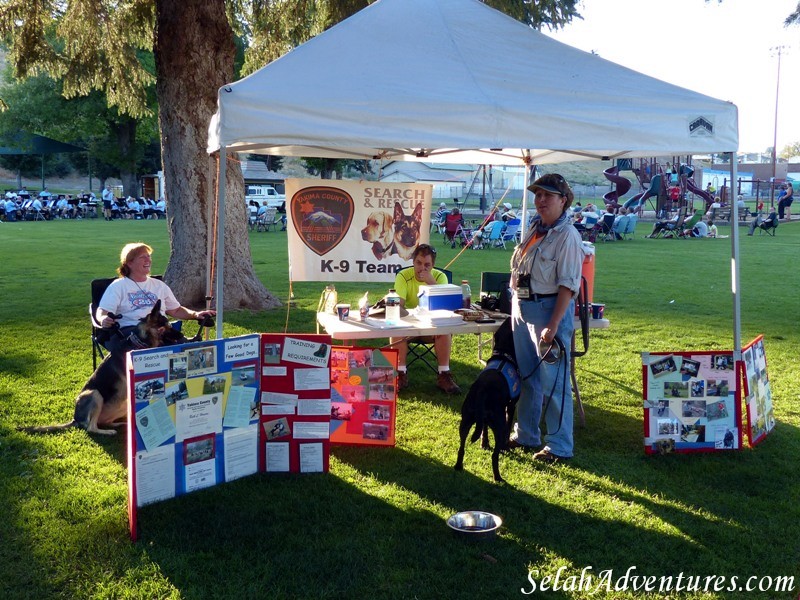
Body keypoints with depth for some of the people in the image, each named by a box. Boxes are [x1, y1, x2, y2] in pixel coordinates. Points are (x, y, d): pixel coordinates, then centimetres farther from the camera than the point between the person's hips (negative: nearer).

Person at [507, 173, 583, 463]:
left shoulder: (567, 235, -13)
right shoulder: (535, 229, 12)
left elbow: (568, 284, -18)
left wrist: (553, 325, -23)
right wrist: (517, 307, 13)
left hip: (550, 309, -8)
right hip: (522, 308, 9)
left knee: (553, 382, -2)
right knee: (527, 377, 17)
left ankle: (560, 446, 9)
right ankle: (525, 436, 31)